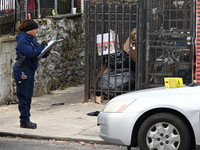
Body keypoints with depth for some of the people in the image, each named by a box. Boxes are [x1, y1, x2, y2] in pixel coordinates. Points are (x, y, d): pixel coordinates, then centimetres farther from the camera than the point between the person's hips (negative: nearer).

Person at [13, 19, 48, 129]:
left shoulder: (32, 39, 14)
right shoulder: (22, 40, -14)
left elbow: (37, 53, 15)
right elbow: (30, 53, -24)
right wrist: (41, 47, -13)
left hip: (30, 70, 9)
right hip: (23, 70, -9)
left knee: (28, 95, 13)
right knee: (24, 96, -4)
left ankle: (26, 119, 20)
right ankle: (24, 121, 0)